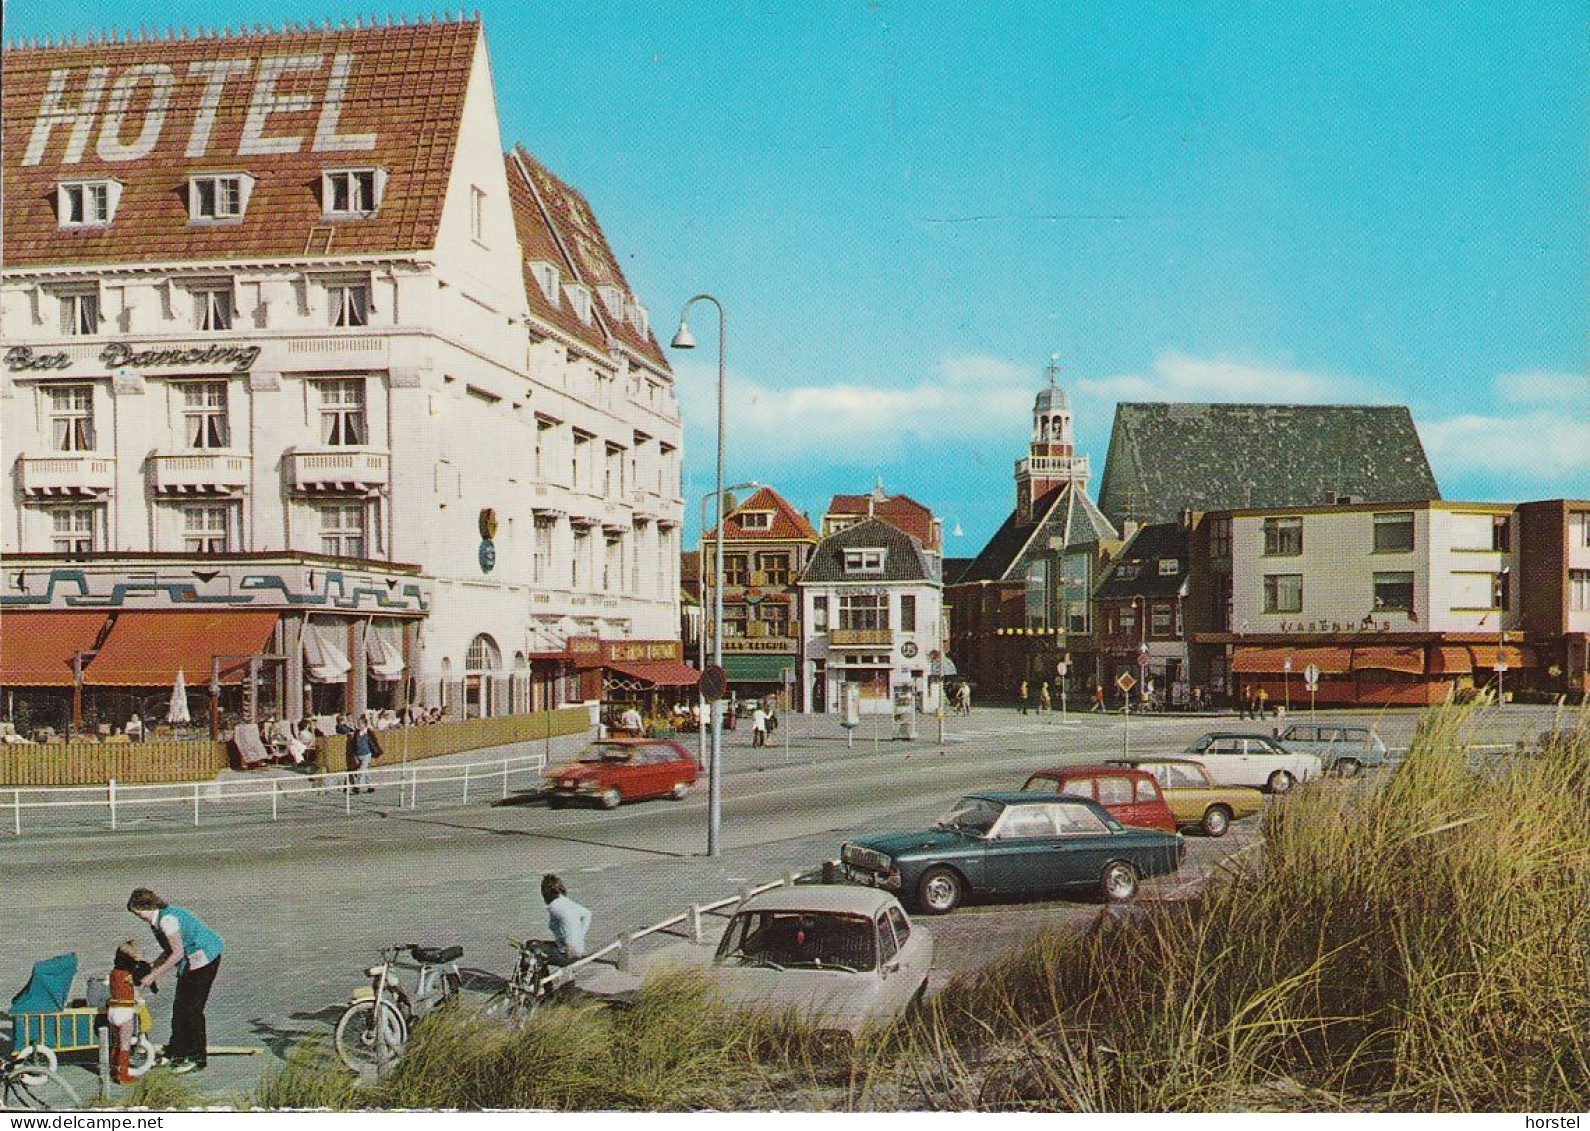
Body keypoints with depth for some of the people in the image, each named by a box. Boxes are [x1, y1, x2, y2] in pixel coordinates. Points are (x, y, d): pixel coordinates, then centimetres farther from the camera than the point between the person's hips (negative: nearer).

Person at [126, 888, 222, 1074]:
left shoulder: (167, 919, -22)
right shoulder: (156, 921, 9)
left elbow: (177, 953, -22)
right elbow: (169, 952, 14)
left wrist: (154, 975, -17)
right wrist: (151, 970, 5)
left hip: (204, 959, -10)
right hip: (190, 961, 10)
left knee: (193, 1008, -7)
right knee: (179, 1007, 12)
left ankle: (198, 1058, 0)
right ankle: (176, 1052, 23)